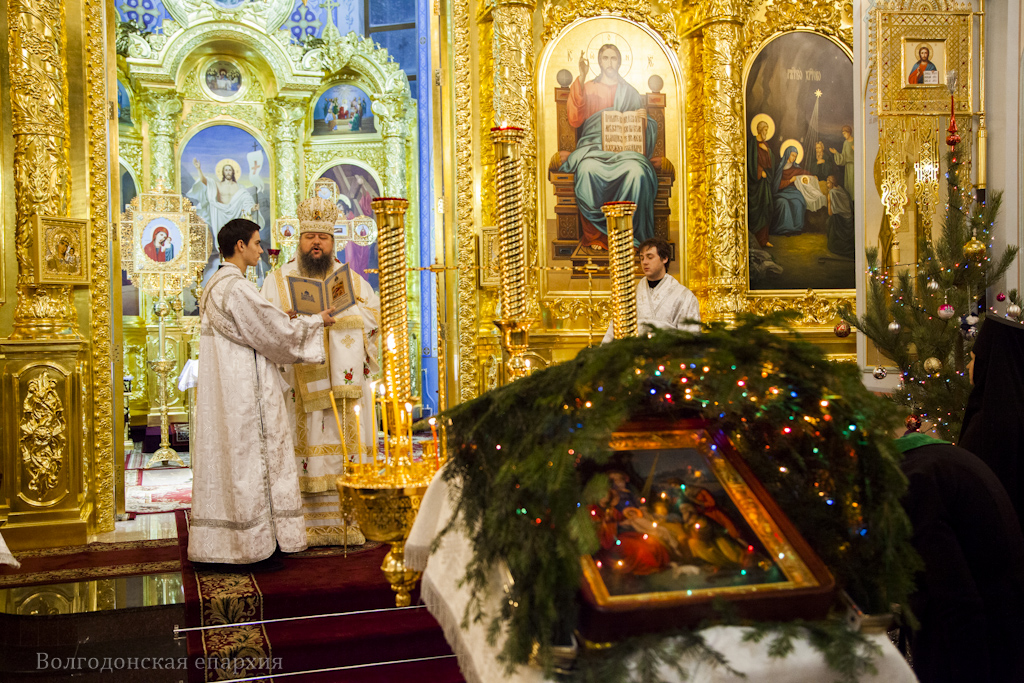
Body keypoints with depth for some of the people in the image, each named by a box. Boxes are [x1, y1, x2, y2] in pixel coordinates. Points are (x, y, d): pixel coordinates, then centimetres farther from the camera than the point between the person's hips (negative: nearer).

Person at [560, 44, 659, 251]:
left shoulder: (630, 93, 22)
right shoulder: (587, 88, 18)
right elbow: (574, 120, -1)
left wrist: (644, 119, -4)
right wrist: (581, 78, -4)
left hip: (624, 148, 1)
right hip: (593, 146, -1)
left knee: (636, 172, -36)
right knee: (588, 170, -39)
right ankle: (595, 235, -30)